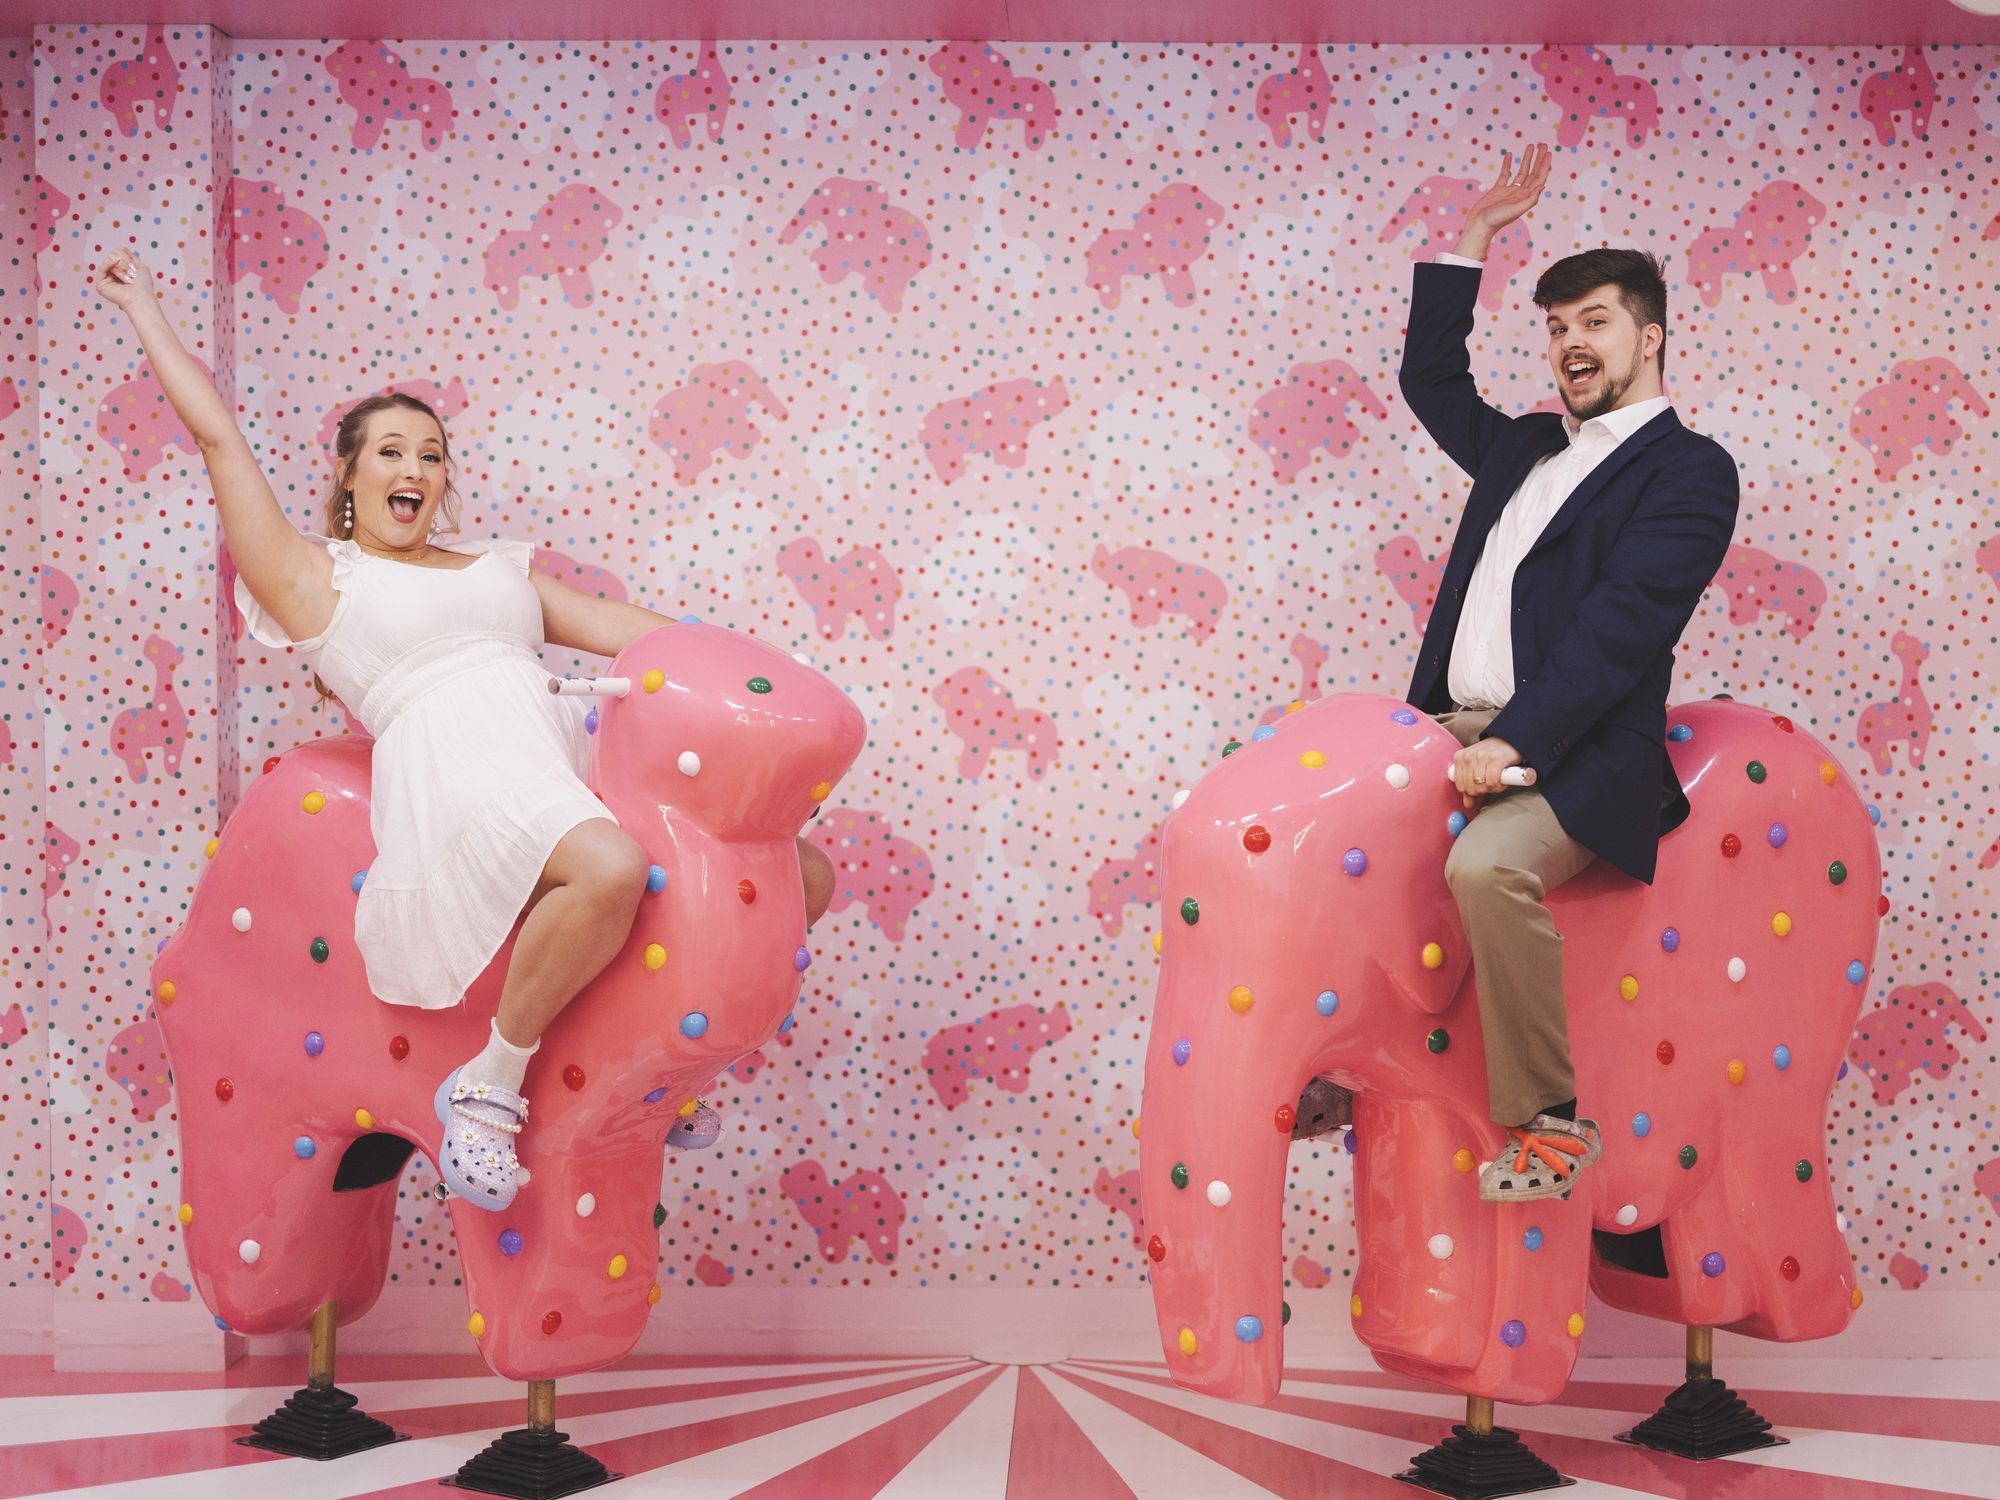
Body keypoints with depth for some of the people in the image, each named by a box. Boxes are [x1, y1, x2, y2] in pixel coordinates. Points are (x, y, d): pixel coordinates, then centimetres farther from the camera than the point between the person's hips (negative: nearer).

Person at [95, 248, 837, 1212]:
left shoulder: (496, 566, 29)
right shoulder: (315, 576, 15)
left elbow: (621, 629, 22)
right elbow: (218, 437, 16)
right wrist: (144, 311, 27)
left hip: (568, 752, 7)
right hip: (453, 771, -7)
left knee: (803, 875, 0)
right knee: (611, 870, -40)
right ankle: (490, 1085, -19)